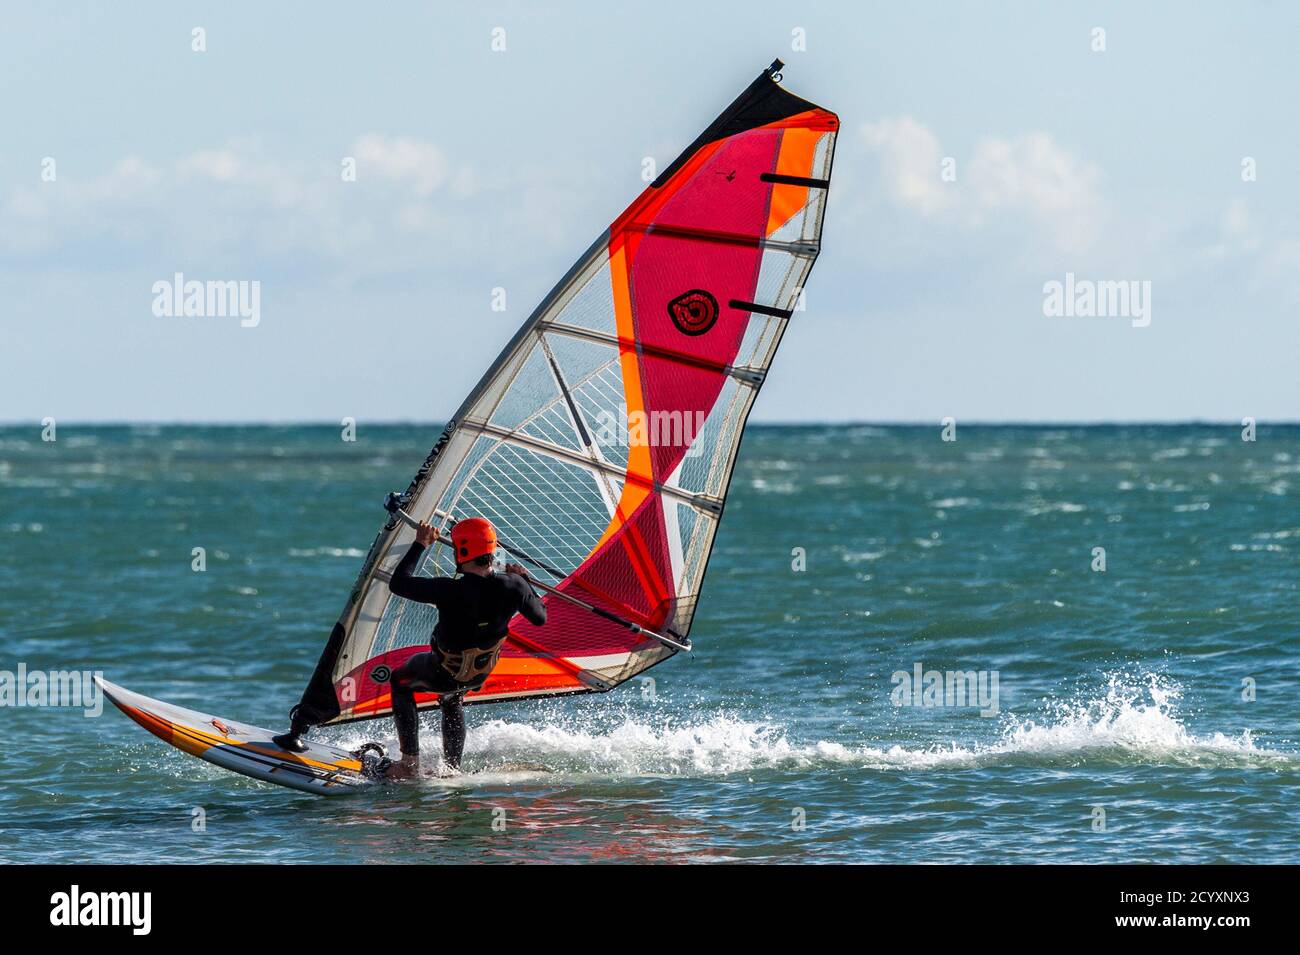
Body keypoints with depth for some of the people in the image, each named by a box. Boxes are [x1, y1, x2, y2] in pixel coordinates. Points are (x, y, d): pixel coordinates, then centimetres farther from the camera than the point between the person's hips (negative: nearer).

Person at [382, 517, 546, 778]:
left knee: (401, 682, 26)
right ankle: (452, 768, 37)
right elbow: (540, 617, -5)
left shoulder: (451, 591, -37)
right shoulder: (512, 586, -24)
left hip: (442, 675, -5)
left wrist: (419, 545, -12)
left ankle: (410, 762, 18)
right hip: (482, 673, 5)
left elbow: (398, 584, -24)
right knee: (452, 700, 37)